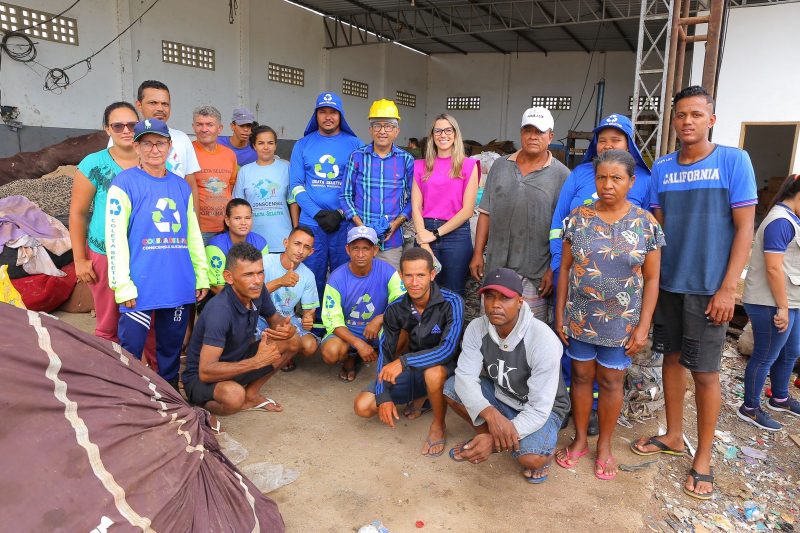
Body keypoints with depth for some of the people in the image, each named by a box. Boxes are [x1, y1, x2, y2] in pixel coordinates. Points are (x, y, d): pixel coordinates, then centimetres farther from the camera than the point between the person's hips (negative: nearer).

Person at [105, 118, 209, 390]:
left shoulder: (182, 186, 13)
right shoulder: (124, 183, -3)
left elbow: (193, 234, 16)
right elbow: (115, 238, -8)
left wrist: (201, 276, 12)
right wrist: (123, 286, -12)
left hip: (179, 285, 5)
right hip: (140, 286, -5)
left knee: (172, 346, 15)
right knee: (131, 348, 1)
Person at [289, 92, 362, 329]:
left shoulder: (354, 144, 5)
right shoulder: (303, 145, 8)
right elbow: (296, 186, 3)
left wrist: (341, 213, -10)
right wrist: (317, 213, -10)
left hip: (345, 224, -1)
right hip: (311, 224, 1)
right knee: (313, 279, 6)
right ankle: (314, 325, 20)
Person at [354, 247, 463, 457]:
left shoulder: (451, 303, -23)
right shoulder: (395, 309, -9)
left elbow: (448, 349, -32)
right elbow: (385, 353, -4)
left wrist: (404, 361, -40)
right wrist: (383, 396, -15)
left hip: (443, 370, -4)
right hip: (412, 370, 5)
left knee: (433, 371, -41)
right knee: (363, 406, -8)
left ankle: (438, 427, -11)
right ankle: (421, 397, 13)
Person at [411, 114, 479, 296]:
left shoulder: (469, 165, 1)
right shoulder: (421, 166, 8)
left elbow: (467, 210, -5)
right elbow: (416, 207, 1)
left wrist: (436, 234, -9)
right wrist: (425, 245, -10)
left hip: (456, 234, -2)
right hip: (425, 232, 2)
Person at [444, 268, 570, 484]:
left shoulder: (544, 340, -33)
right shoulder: (477, 328, -18)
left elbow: (539, 408, -30)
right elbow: (466, 376, -21)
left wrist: (494, 439, -38)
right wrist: (491, 414, -41)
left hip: (543, 408, -4)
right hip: (499, 395, 5)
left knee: (531, 459, -33)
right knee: (452, 387, -16)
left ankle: (541, 451, 5)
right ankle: (486, 435, 7)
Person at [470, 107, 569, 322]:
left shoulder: (561, 175, -2)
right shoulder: (500, 165, 9)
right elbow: (485, 212, 10)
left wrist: (553, 271, -9)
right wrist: (478, 253, 5)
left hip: (535, 274, -3)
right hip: (495, 267, 4)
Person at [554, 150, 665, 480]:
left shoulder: (646, 223, -5)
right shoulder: (578, 218, -3)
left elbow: (651, 279, -2)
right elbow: (565, 268, 2)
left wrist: (643, 326, -6)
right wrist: (560, 315, 0)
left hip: (621, 321, -1)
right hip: (580, 317, 1)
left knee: (611, 381, 11)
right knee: (581, 376, 12)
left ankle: (604, 445, 30)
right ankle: (580, 439, 31)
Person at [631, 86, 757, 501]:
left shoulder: (734, 161, -5)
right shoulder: (662, 168, 5)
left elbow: (744, 228, -7)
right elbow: (657, 227, 9)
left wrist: (728, 288, -13)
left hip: (708, 287, -4)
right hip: (667, 282, 4)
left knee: (705, 372, 2)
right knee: (672, 357, 14)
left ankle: (703, 458, 19)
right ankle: (673, 435, 32)